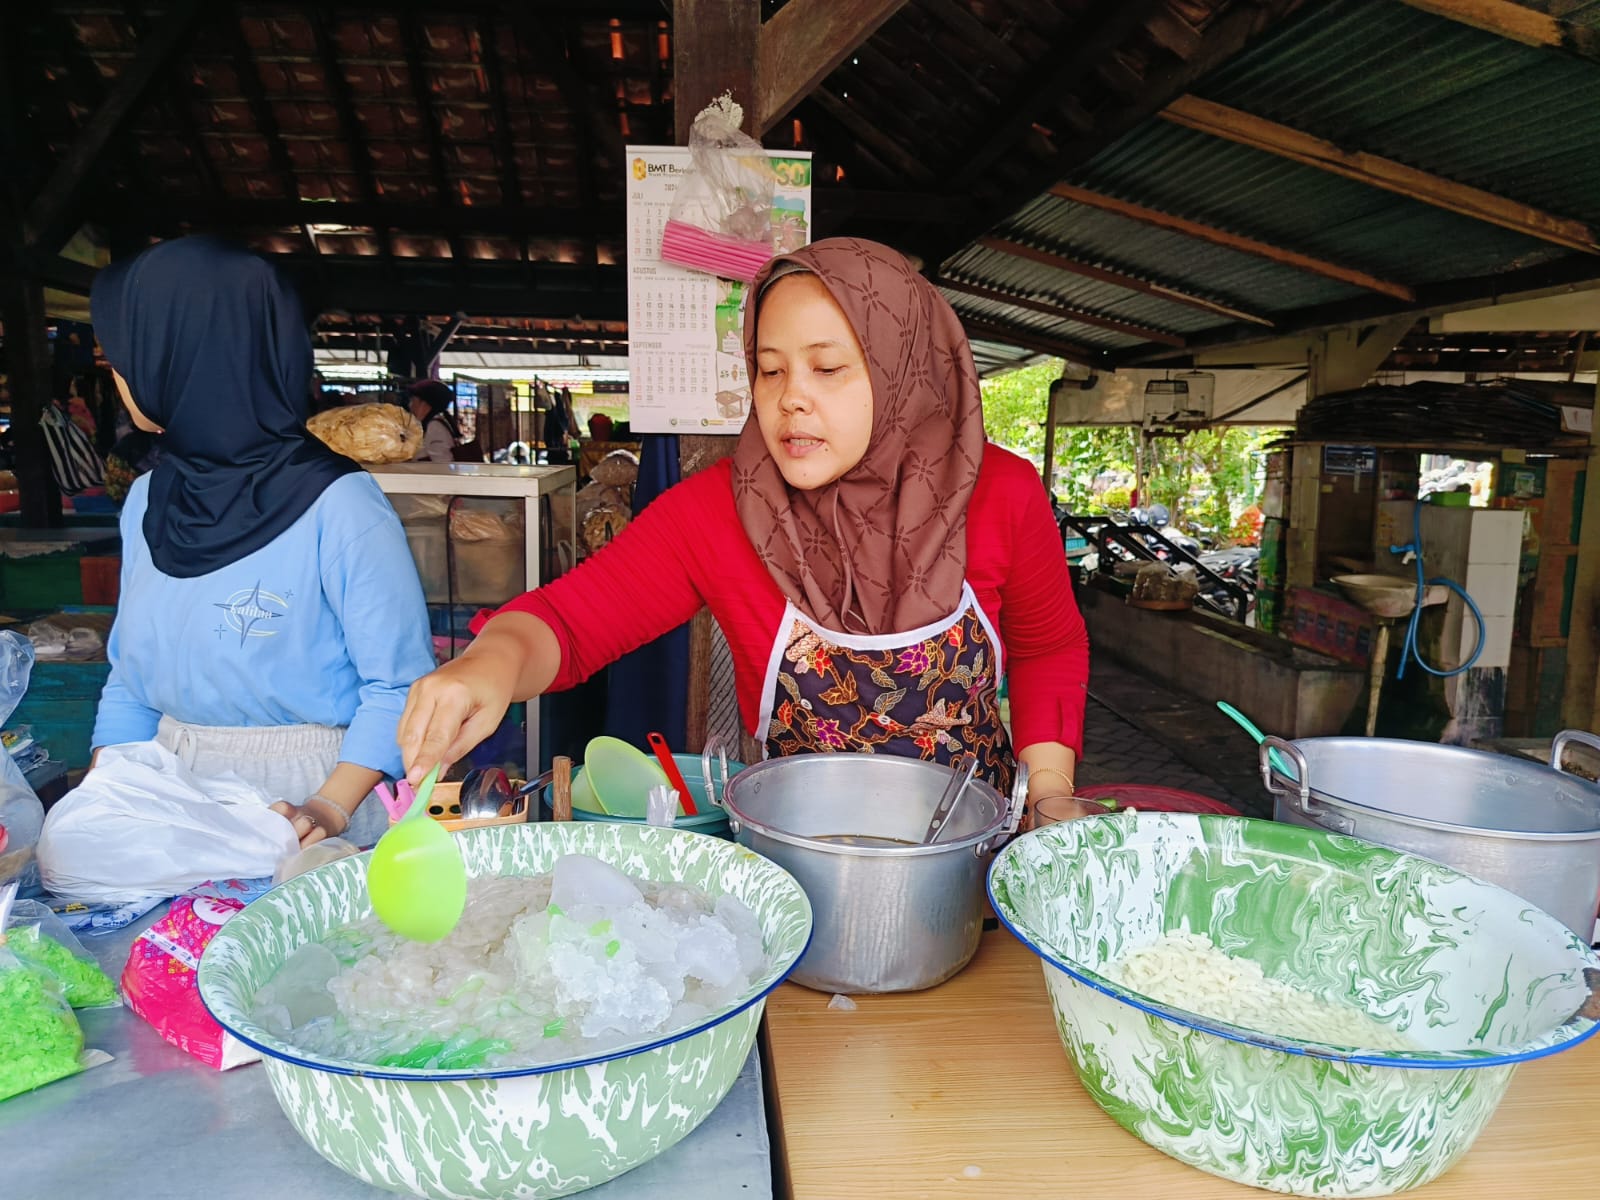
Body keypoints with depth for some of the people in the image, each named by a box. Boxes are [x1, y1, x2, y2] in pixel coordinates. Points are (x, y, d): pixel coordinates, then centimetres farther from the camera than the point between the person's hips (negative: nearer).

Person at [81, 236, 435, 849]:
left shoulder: (336, 506, -16)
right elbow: (131, 675, 13)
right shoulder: (148, 500, 5)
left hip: (302, 793, -5)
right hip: (177, 799, 6)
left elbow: (400, 685, -14)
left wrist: (329, 810, -23)